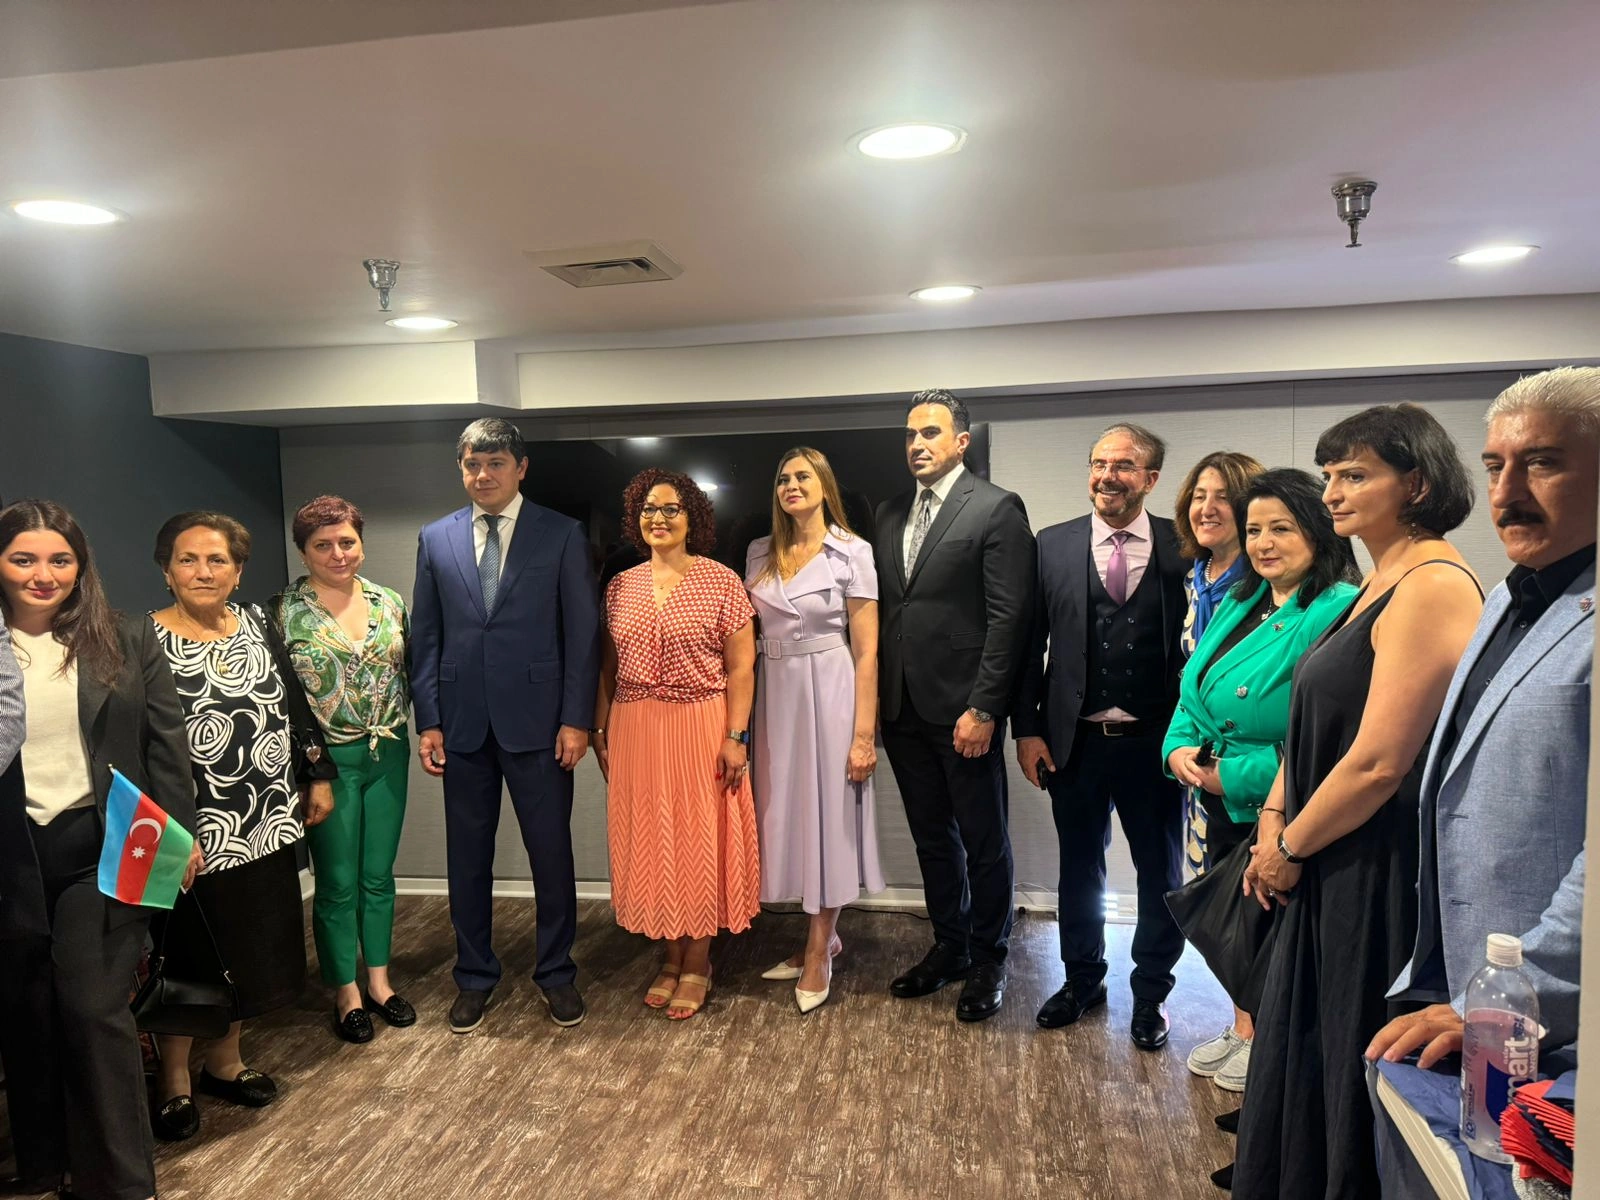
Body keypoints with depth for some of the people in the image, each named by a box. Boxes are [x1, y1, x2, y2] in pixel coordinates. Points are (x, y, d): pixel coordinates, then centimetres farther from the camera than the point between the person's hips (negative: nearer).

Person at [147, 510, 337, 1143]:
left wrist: (318, 775, 11)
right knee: (189, 952, 8)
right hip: (195, 830, -5)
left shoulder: (256, 623, 6)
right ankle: (174, 1079, 27)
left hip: (268, 823, 5)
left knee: (253, 947, 15)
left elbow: (295, 704, 12)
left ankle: (225, 1059, 35)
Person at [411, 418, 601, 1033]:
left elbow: (582, 632, -3)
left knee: (551, 852, 7)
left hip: (537, 720, -2)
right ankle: (475, 976, 30)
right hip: (463, 722, 3)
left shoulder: (562, 535, -1)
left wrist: (576, 719, -8)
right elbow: (425, 637, 8)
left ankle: (556, 971, 26)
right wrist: (428, 720, 2)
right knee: (467, 856, 12)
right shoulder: (435, 539, 7)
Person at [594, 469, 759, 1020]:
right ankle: (669, 955, 27)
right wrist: (601, 730, 7)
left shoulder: (721, 582, -5)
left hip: (701, 728, -4)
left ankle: (698, 962, 21)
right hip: (635, 732, 4)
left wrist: (735, 735, -13)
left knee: (700, 839, 5)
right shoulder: (620, 587, 8)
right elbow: (607, 668, 11)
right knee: (650, 841, 10)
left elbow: (741, 667, -7)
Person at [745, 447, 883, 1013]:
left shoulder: (852, 552, -6)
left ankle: (818, 950, 18)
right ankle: (823, 936, 29)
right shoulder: (760, 553, 7)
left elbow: (866, 651, -8)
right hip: (775, 693, 5)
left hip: (829, 692, -5)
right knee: (789, 811, 11)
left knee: (828, 812, 3)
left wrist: (864, 734, -13)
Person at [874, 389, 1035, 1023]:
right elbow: (881, 609, 12)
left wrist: (983, 708, -16)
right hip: (902, 707, 6)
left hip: (963, 708, -6)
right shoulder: (890, 513, 12)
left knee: (983, 841, 8)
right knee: (932, 837, 17)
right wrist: (878, 699, 6)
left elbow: (1009, 617, -12)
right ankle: (948, 948, 33)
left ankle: (988, 960, 26)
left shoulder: (997, 508, -7)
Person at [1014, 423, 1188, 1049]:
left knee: (1161, 872, 13)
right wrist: (1028, 729, -3)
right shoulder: (1053, 545, 1)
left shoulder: (1183, 546, -3)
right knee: (1079, 868, 16)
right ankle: (1082, 979, 38)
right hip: (1075, 740, 1)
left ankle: (1150, 994, 33)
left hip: (1155, 741, -1)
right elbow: (1029, 644, 1)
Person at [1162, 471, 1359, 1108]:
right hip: (1223, 807, 8)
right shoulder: (1239, 604, 8)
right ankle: (1243, 1029, 41)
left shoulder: (1338, 612, -20)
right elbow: (1194, 691, 13)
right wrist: (1179, 748, -6)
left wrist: (1232, 775, -22)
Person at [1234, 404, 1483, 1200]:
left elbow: (1377, 763, -24)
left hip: (1379, 873, -9)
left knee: (1353, 1067, 9)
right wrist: (1274, 820, 1)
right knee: (1306, 1059, 22)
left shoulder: (1433, 587, -20)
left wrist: (1290, 848, -11)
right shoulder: (1378, 583, 11)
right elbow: (1317, 723, 12)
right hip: (1329, 871, 9)